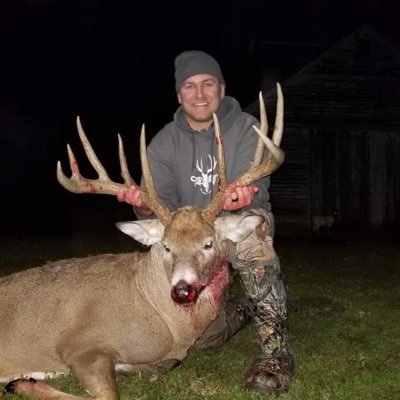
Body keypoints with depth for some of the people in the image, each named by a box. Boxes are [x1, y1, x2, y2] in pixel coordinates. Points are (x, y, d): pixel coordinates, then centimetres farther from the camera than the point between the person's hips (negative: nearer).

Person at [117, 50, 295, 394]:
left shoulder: (246, 129, -11)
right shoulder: (165, 142, -3)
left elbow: (255, 188, -24)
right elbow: (164, 204, -12)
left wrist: (242, 198, -49)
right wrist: (146, 206, -37)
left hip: (241, 223, -2)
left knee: (249, 233, -40)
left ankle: (276, 346, -30)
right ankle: (238, 315, 25)